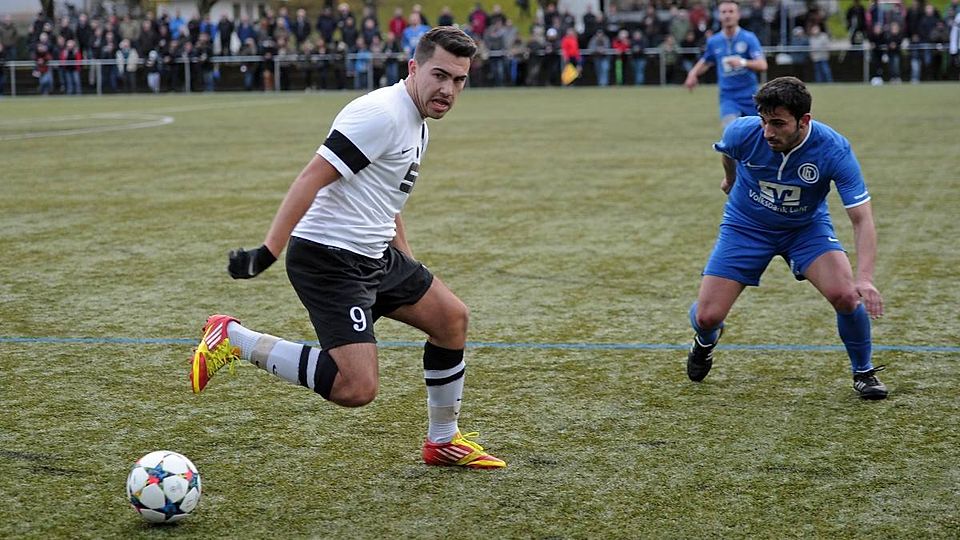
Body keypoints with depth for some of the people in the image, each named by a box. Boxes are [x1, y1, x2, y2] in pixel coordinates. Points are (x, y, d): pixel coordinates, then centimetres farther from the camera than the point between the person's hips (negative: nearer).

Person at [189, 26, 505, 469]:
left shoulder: (416, 125, 15)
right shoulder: (382, 113, -17)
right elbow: (312, 178, -24)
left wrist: (409, 271, 28)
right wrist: (268, 251, -30)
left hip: (375, 256, 10)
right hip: (329, 261, -10)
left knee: (451, 317, 18)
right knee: (357, 388, -19)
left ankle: (443, 442, 34)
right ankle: (232, 339, -6)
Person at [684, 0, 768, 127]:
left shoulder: (749, 38, -7)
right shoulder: (714, 41, 4)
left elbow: (762, 65, -17)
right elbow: (706, 61, 24)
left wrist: (742, 62, -34)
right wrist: (693, 73, 5)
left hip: (749, 98, -1)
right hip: (728, 97, 1)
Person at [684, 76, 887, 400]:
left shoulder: (834, 150, -30)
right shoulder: (742, 133, -25)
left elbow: (861, 218, -30)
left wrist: (864, 278, -44)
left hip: (807, 228, -1)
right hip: (745, 226, 1)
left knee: (846, 295, -25)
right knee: (707, 316, -8)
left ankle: (863, 372, 4)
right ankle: (706, 340, 34)